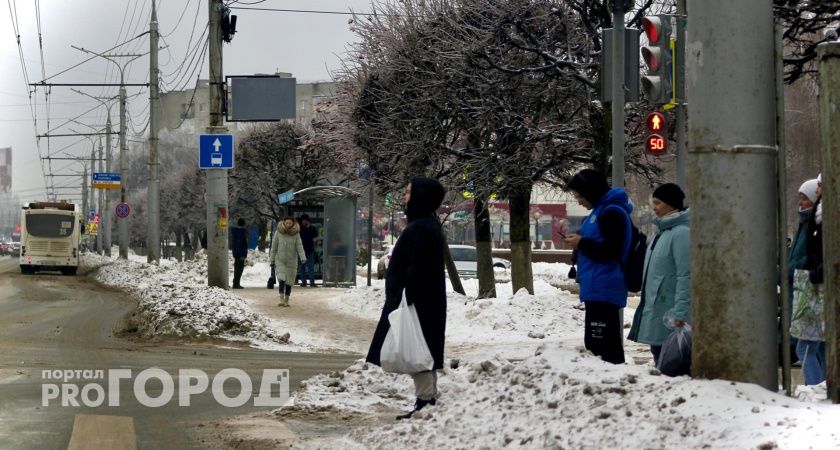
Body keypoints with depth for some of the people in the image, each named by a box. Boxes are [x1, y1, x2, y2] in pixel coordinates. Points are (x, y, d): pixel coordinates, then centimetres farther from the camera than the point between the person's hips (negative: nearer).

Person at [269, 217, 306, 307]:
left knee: (289, 282, 5)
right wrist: (272, 261, 3)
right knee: (282, 280, -15)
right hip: (280, 260, -1)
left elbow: (299, 247, -8)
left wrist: (303, 258, -22)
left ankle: (286, 300, 16)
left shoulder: (296, 234, -2)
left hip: (292, 261, 1)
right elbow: (274, 247, 2)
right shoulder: (278, 232, -3)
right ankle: (281, 300, -17)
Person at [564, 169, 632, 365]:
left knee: (602, 345, -11)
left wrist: (582, 243, -11)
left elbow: (612, 252, -19)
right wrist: (580, 243, 13)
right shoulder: (600, 211, 18)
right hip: (596, 289, 11)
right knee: (593, 342, 16)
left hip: (604, 290, -11)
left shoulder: (612, 212, -13)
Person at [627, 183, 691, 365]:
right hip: (654, 309, 10)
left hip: (668, 312, -10)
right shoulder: (663, 231, 15)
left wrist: (680, 313, -23)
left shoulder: (682, 233, -14)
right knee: (658, 353, 15)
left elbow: (685, 276, -19)